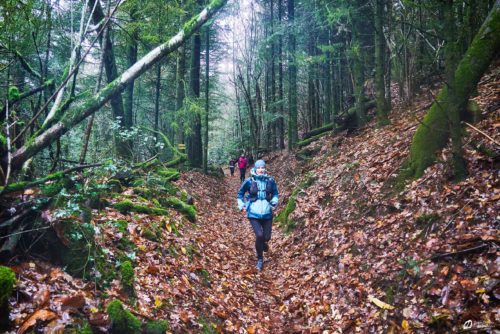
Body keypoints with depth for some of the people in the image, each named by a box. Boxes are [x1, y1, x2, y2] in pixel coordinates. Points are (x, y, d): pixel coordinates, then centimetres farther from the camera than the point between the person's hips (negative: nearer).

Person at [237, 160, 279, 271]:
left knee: (267, 237, 3)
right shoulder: (249, 181, -5)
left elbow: (275, 193, 14)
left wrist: (274, 201, -5)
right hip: (254, 214, -2)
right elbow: (240, 194, 10)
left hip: (267, 213, 2)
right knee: (259, 235, -15)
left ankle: (262, 243, 44)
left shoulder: (270, 181, -1)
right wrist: (241, 205, -1)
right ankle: (260, 259, 9)